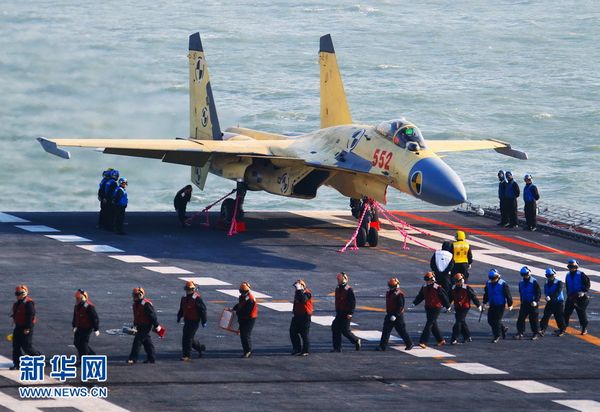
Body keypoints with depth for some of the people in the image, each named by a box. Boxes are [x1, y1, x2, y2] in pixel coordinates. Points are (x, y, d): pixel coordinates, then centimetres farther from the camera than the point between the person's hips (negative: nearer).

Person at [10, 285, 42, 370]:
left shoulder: (28, 303, -16)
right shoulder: (18, 303, 14)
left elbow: (31, 315, -21)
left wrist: (27, 328, -24)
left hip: (26, 329, -9)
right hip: (18, 328, 9)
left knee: (26, 347, -6)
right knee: (16, 346, 6)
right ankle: (17, 364, 9)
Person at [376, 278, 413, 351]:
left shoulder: (399, 295, -17)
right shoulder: (388, 293, 9)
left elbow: (400, 306, -21)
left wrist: (395, 315, -26)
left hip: (397, 316, -8)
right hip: (389, 315, 8)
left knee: (402, 331, 3)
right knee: (386, 331, -1)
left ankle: (409, 344, 20)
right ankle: (382, 346, -1)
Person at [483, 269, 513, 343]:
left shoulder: (503, 284, -14)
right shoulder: (488, 283, 3)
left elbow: (508, 295, -9)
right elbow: (486, 294, 17)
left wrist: (510, 305, -6)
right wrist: (485, 302, 16)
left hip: (500, 305, -6)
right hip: (492, 305, 6)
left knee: (497, 320, -6)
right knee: (490, 320, 8)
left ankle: (497, 336, 6)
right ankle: (503, 329, 30)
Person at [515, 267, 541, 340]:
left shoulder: (534, 282, -12)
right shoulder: (521, 282, 8)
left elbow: (539, 292, -11)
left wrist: (536, 301, -21)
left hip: (532, 303, -6)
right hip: (524, 303, 6)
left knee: (533, 319, -1)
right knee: (521, 318, 0)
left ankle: (536, 334, 8)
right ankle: (520, 333, 4)